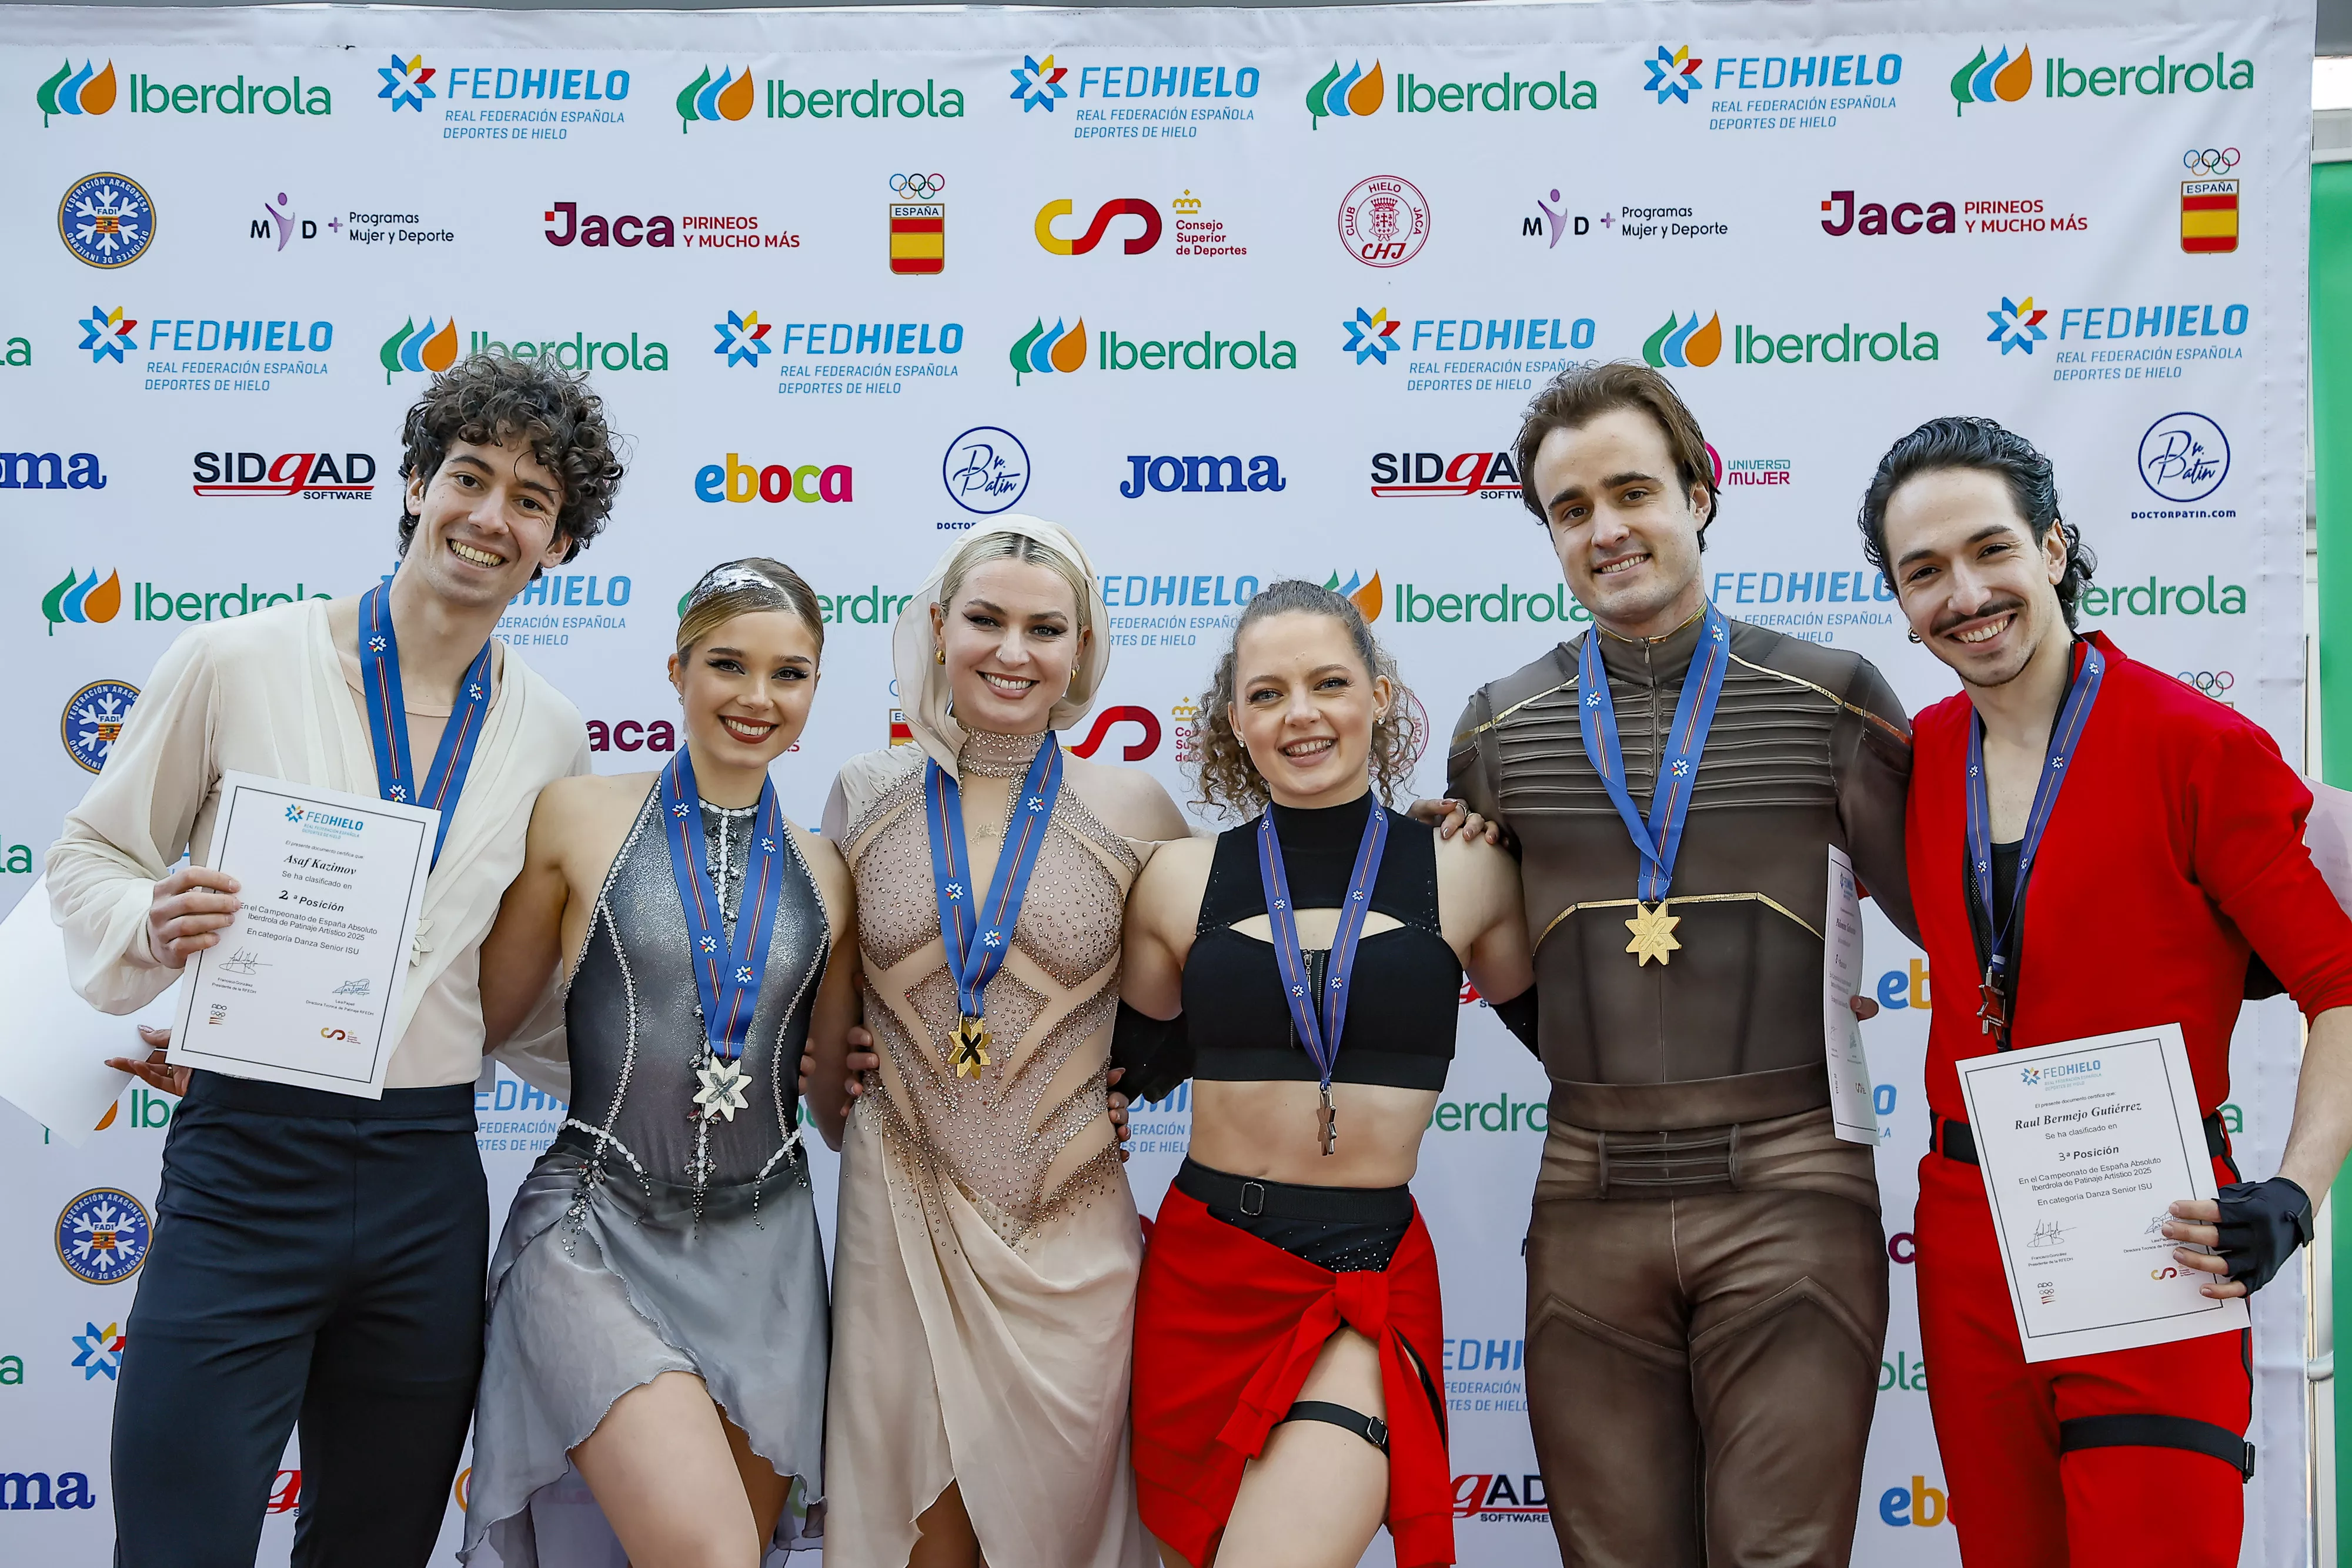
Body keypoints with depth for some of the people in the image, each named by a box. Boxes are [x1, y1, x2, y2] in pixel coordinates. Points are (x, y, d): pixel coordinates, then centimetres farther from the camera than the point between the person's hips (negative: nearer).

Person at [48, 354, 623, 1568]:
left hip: (430, 1192, 3)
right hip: (245, 1163, -3)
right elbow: (91, 854, 3)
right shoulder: (239, 664, -4)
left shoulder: (549, 737, 6)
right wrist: (154, 926, -16)